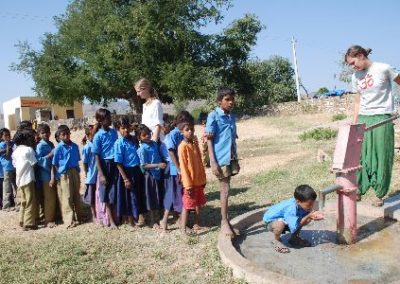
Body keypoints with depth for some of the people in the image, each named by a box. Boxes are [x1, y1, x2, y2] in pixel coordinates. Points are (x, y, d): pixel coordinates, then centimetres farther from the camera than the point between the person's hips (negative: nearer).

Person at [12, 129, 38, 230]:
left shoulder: (16, 151, 9)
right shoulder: (29, 149, -12)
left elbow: (15, 164, 12)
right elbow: (34, 163, -11)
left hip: (19, 179, 7)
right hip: (28, 179, -7)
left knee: (24, 201, 19)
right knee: (30, 202, 1)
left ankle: (22, 221, 25)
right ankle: (29, 224, 3)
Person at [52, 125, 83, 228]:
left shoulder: (75, 146, 5)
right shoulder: (58, 148, -7)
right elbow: (55, 163, -3)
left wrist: (78, 172, 9)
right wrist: (60, 173, -7)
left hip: (75, 172, 5)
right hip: (64, 174, -4)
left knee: (76, 195, 13)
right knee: (67, 197, -1)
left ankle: (79, 216, 26)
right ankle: (69, 220, 5)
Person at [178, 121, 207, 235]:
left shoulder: (195, 144, 8)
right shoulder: (182, 147, -15)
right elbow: (183, 167, -17)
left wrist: (203, 179, 12)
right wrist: (188, 184, -18)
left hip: (199, 180, 7)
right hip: (190, 181, -7)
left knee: (199, 203, 15)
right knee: (187, 205, 0)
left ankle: (197, 225, 28)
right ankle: (183, 229, 9)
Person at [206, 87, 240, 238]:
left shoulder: (232, 117, 11)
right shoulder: (213, 116, -8)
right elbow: (209, 139, -10)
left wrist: (236, 160, 16)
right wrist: (213, 162, -15)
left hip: (231, 158, 6)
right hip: (221, 159, -6)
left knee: (226, 190, 12)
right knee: (225, 190, -1)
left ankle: (226, 221, 22)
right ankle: (224, 223, 12)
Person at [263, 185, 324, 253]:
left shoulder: (302, 204, -16)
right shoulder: (291, 208, -38)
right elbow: (294, 227, -38)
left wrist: (314, 216, -28)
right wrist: (308, 216, -35)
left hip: (284, 219, 8)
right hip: (270, 221, -8)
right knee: (280, 223, -41)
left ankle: (294, 238, 17)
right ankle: (276, 240, -7)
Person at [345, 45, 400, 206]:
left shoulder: (383, 69, -6)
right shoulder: (355, 77, 8)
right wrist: (354, 125, 10)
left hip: (382, 119, -4)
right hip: (363, 119, 4)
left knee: (382, 157, 1)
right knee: (360, 156, 2)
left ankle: (379, 195, 11)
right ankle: (359, 191, 12)